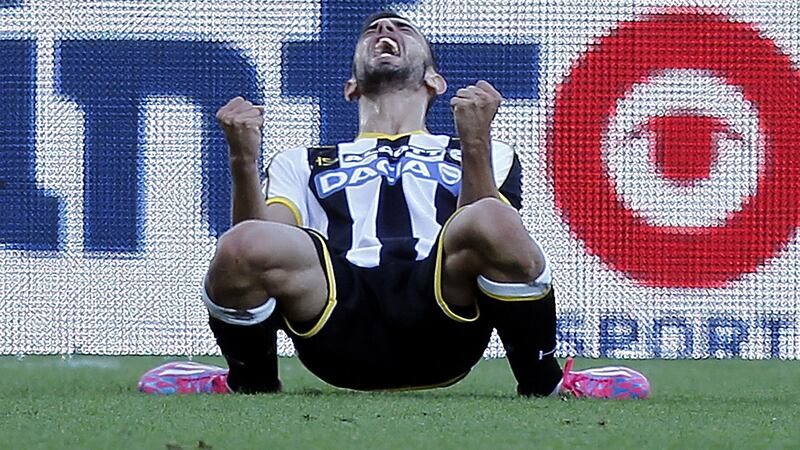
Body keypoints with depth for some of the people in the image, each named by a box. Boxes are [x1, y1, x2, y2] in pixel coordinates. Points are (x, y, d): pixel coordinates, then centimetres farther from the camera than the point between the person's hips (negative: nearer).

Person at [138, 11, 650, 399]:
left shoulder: (488, 155, 34)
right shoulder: (302, 163, 37)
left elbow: (483, 239, 11)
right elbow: (257, 258, 16)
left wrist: (476, 145, -3)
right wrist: (244, 161, 2)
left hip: (441, 312, -1)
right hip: (338, 315, 1)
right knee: (243, 245, -32)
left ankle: (543, 383, -8)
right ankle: (249, 384, 0)